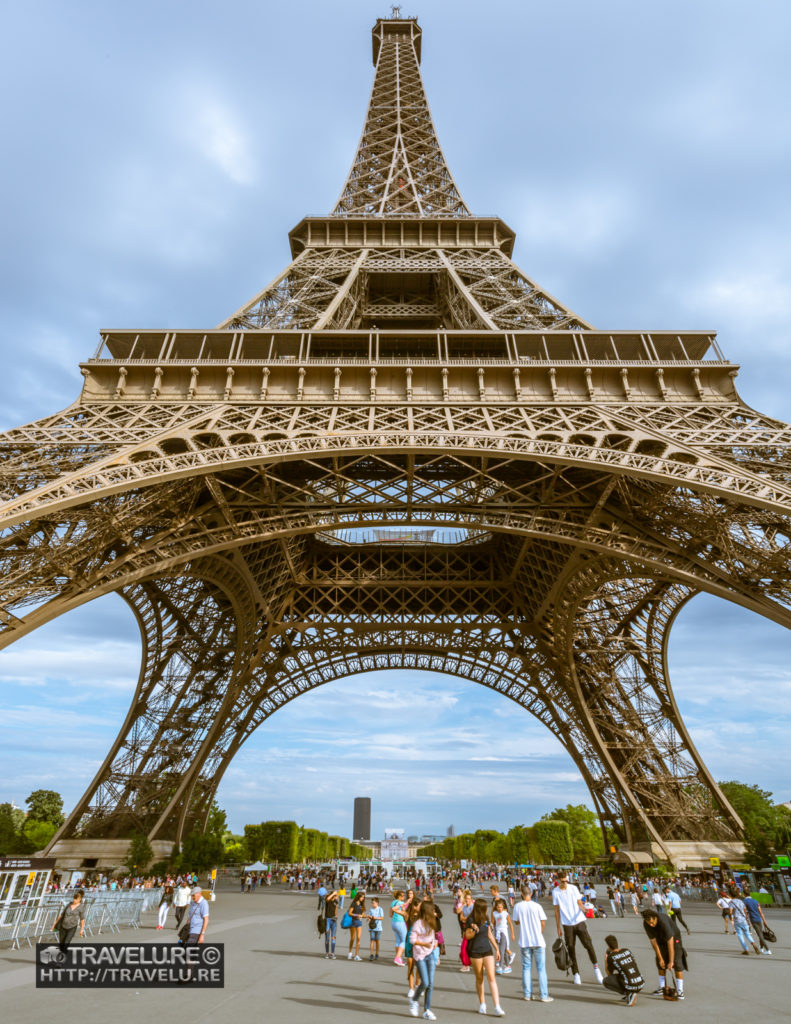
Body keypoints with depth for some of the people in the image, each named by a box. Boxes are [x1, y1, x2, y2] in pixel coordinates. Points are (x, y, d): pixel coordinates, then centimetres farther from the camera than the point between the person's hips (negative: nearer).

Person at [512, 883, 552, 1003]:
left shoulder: (518, 906, -5)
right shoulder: (537, 906, -10)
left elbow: (517, 922, 7)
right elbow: (543, 923, -4)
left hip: (524, 942, 2)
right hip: (538, 941, -2)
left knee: (526, 967, 12)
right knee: (541, 968, 8)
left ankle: (527, 994, 17)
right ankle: (543, 995, 9)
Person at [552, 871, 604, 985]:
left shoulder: (573, 888, 1)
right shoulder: (555, 892, -2)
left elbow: (579, 902, 6)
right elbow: (557, 911, 4)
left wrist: (583, 909, -17)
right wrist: (558, 928, 5)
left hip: (579, 921, 0)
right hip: (567, 924, 0)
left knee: (588, 944, -9)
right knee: (571, 949, 2)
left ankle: (596, 968, 9)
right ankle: (576, 974, 16)